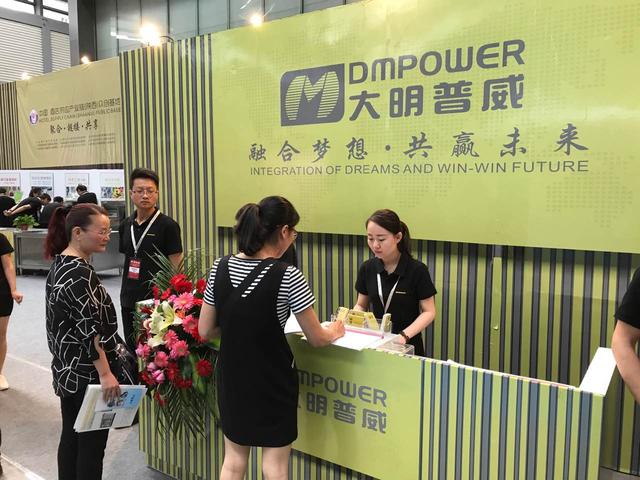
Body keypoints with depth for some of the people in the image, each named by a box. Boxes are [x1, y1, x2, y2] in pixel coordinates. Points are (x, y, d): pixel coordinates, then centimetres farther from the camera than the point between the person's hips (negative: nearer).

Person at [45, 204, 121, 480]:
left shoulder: (61, 264, 7)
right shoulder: (80, 273, -22)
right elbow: (89, 329, -24)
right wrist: (105, 373, -22)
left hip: (67, 369, 9)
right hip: (87, 372, -9)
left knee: (71, 436, 18)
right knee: (92, 442, 4)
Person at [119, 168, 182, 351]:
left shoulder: (167, 225, -10)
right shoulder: (126, 225, 8)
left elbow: (176, 267, -10)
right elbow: (127, 260, 16)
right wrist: (126, 291, 14)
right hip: (129, 301, 6)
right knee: (132, 349, 16)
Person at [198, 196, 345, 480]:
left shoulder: (220, 268, -5)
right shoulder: (287, 276, -19)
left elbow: (205, 331, 2)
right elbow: (316, 339, -10)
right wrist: (335, 332, 10)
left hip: (232, 378, 5)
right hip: (272, 381, -5)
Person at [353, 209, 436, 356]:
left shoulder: (417, 270, -13)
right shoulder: (367, 268, -2)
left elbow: (429, 312, -10)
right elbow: (361, 305, 7)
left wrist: (405, 335, -24)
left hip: (407, 345, -2)